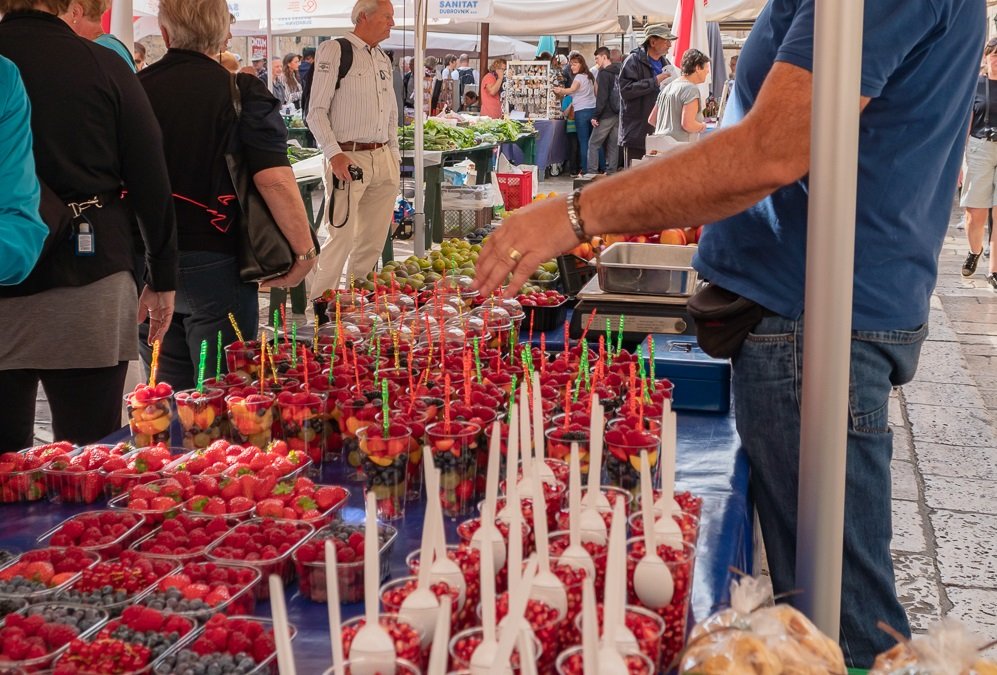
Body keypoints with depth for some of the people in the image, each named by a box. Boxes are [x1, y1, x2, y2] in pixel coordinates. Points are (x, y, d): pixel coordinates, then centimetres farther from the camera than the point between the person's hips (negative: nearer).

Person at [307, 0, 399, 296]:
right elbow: (316, 112, -8)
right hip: (349, 159, -7)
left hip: (383, 159, 7)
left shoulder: (384, 60, 15)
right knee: (342, 239, -8)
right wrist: (334, 154, -18)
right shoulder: (334, 51, -5)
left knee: (373, 240, 10)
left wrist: (394, 155, 16)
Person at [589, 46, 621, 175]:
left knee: (593, 144, 0)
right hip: (618, 114, 7)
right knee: (613, 145, 10)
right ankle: (611, 172, 10)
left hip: (606, 115, -7)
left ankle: (592, 172, -4)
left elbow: (601, 97, -17)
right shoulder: (618, 72, 12)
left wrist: (595, 116, -15)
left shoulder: (604, 73, -12)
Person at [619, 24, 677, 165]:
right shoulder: (634, 61, -7)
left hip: (658, 132, 7)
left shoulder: (664, 63, 16)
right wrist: (655, 81, -19)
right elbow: (626, 89, -20)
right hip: (637, 131, -7)